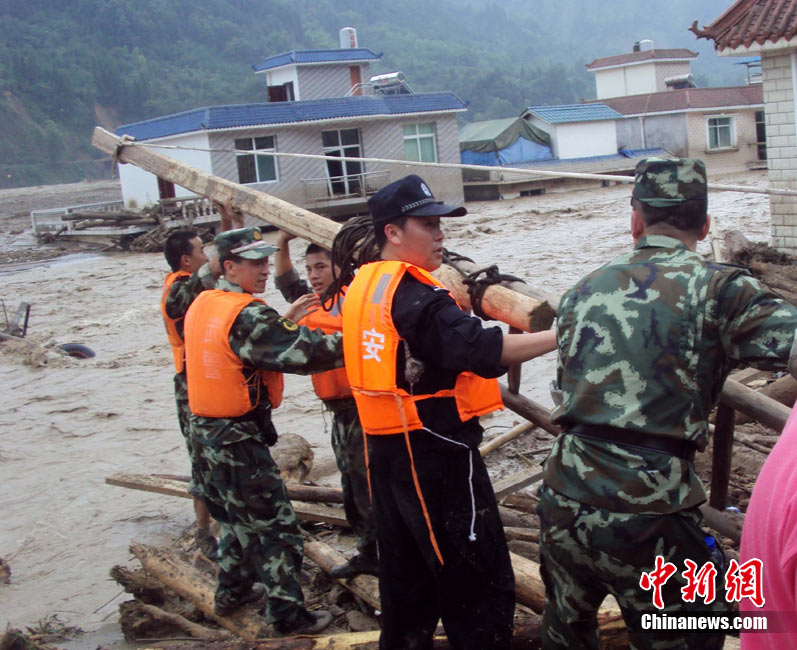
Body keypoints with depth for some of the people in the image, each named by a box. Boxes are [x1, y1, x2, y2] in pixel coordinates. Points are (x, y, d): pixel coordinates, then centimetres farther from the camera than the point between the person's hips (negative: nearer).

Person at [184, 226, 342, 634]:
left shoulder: (203, 304, 6)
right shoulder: (247, 316, -22)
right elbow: (307, 352, -26)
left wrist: (285, 322, 7)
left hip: (206, 430, 9)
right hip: (238, 439, -9)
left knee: (237, 517, 25)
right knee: (275, 527, 1)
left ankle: (232, 592, 39)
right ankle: (288, 615, 9)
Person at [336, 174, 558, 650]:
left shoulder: (361, 288, 8)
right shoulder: (415, 296, -20)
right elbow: (481, 347, -30)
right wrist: (563, 336, -28)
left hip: (387, 451, 9)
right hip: (436, 454, -9)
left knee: (406, 577, 21)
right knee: (482, 585, -1)